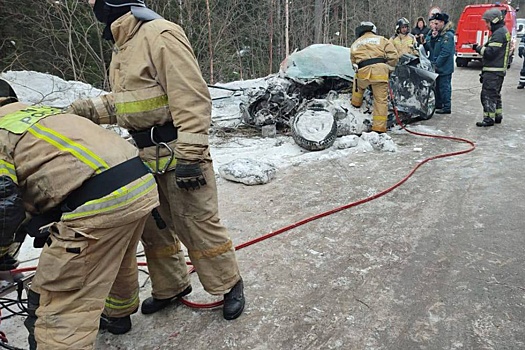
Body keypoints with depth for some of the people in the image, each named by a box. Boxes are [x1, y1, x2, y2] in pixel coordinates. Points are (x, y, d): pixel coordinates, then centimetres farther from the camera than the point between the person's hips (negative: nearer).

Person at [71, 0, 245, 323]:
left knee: (198, 225, 0)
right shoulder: (124, 45, 15)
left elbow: (192, 99, -22)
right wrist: (86, 109, 10)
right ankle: (171, 287, 35)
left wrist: (188, 156, -25)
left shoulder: (161, 35, -16)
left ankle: (229, 285, 21)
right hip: (144, 154, 10)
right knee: (153, 226, 17)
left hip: (176, 153, -9)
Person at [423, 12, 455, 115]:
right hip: (434, 67, 8)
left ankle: (447, 107, 3)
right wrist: (432, 38, -3)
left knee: (444, 87, -3)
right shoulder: (432, 33, 13)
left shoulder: (448, 35, -14)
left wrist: (436, 64, -21)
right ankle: (438, 104, 29)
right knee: (436, 86, 16)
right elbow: (427, 48, 12)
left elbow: (445, 53, -20)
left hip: (444, 68, -8)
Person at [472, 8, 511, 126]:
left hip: (493, 71, -11)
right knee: (495, 94, 19)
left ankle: (489, 119, -8)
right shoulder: (503, 31, 18)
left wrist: (478, 48, -11)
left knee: (488, 94, -9)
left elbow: (491, 52, -22)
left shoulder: (498, 33, -16)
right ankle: (498, 116, 28)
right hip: (498, 69, 11)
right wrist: (480, 47, 10)